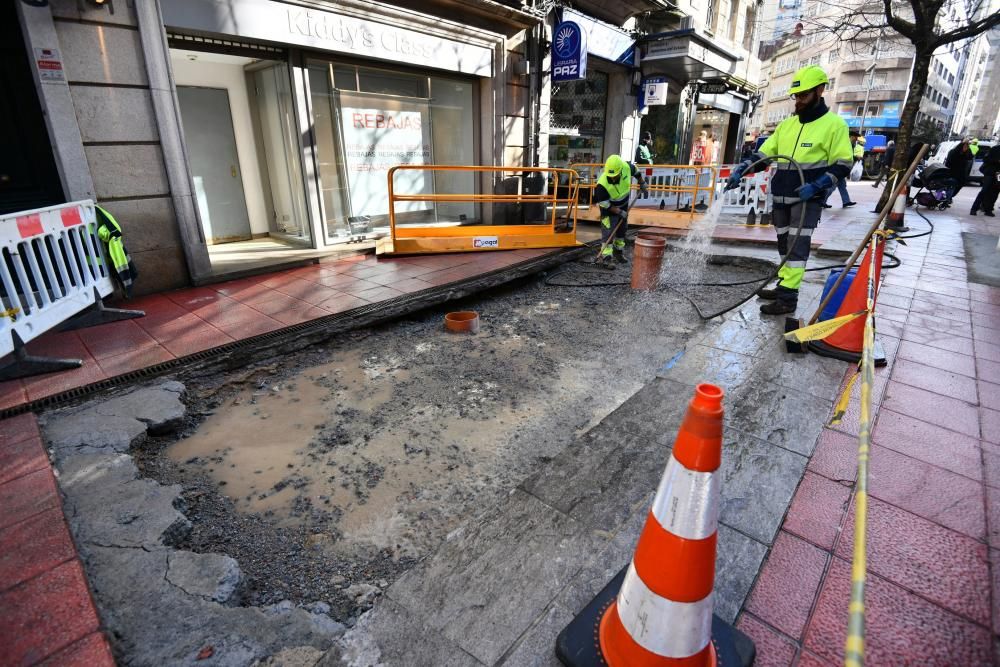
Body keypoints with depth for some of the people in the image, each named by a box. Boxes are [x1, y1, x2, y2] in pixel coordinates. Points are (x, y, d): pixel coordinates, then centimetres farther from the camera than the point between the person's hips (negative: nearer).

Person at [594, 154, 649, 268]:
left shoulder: (626, 167, -26)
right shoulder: (602, 185, -38)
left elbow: (636, 171, 0)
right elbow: (604, 203, -25)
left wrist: (642, 184, 8)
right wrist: (619, 212, -24)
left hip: (623, 205, 6)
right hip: (609, 209, -6)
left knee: (622, 229, 18)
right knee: (608, 232, -13)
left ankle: (618, 251, 36)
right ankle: (605, 257, -11)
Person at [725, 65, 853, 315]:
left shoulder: (834, 124, -4)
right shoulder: (787, 124, 12)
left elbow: (843, 164, -6)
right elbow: (764, 153, 13)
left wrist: (816, 185, -20)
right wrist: (740, 170, -3)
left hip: (807, 200, -6)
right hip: (781, 198, 6)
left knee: (797, 246, -9)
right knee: (785, 245, 12)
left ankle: (788, 298, -9)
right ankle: (784, 287, 23)